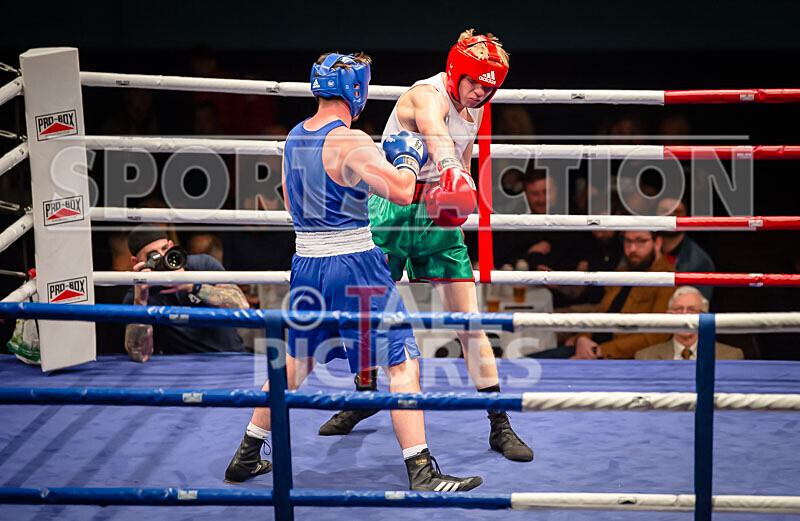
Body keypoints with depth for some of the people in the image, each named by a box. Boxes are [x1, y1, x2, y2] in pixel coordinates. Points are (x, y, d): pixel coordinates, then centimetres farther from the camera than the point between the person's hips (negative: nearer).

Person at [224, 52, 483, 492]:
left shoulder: (295, 137, 9)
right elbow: (402, 192, -23)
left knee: (295, 361, 23)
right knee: (402, 363, -2)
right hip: (353, 265, -8)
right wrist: (409, 156, -3)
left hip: (306, 262, 8)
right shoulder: (351, 143, -16)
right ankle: (421, 473, -6)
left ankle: (245, 459, 29)